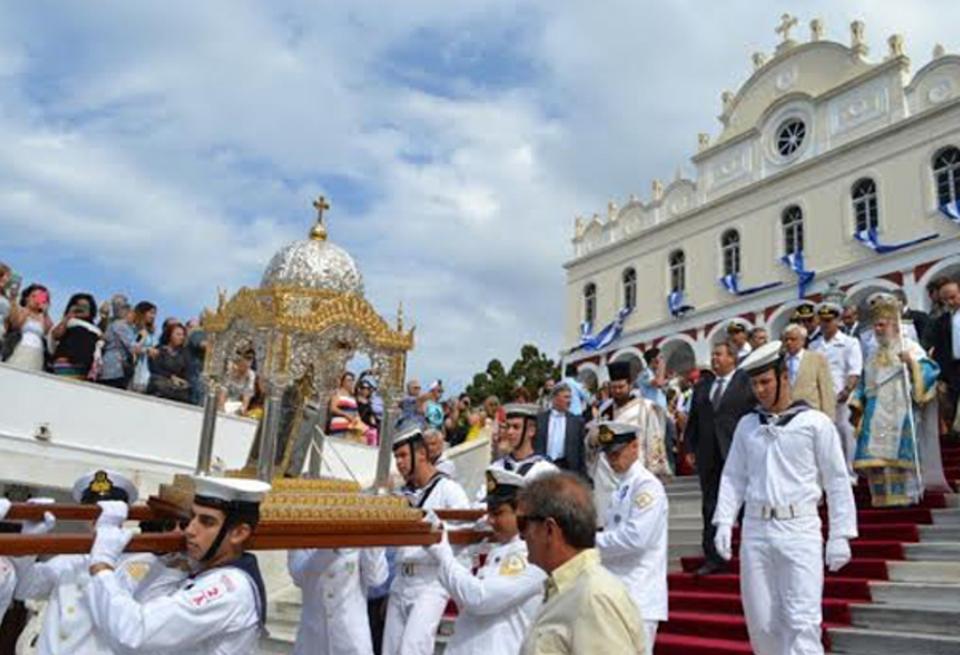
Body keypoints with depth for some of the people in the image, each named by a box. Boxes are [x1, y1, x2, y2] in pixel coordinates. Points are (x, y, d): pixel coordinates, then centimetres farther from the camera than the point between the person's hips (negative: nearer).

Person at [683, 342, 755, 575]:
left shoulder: (747, 383, -2)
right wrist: (690, 448, 8)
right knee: (710, 506, 7)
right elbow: (693, 420, 14)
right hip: (708, 455, 5)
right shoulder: (701, 386, 14)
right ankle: (713, 558, 14)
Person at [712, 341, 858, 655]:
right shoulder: (747, 425, 12)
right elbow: (733, 477, 13)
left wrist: (840, 535, -3)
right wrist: (724, 521, 2)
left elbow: (837, 481, 1)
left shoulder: (815, 422, 0)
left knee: (802, 621, -8)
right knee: (760, 620, 9)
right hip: (755, 529, 4)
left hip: (799, 528, -4)